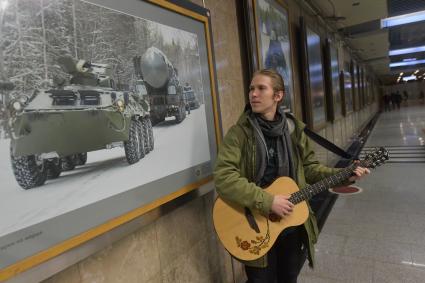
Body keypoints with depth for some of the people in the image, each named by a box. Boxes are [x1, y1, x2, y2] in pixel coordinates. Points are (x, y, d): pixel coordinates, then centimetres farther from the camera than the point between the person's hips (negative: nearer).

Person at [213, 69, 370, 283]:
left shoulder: (293, 130, -1)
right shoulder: (239, 133, -15)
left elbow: (308, 167, 9)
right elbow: (223, 178, -25)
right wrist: (268, 202, -27)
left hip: (293, 224, 4)